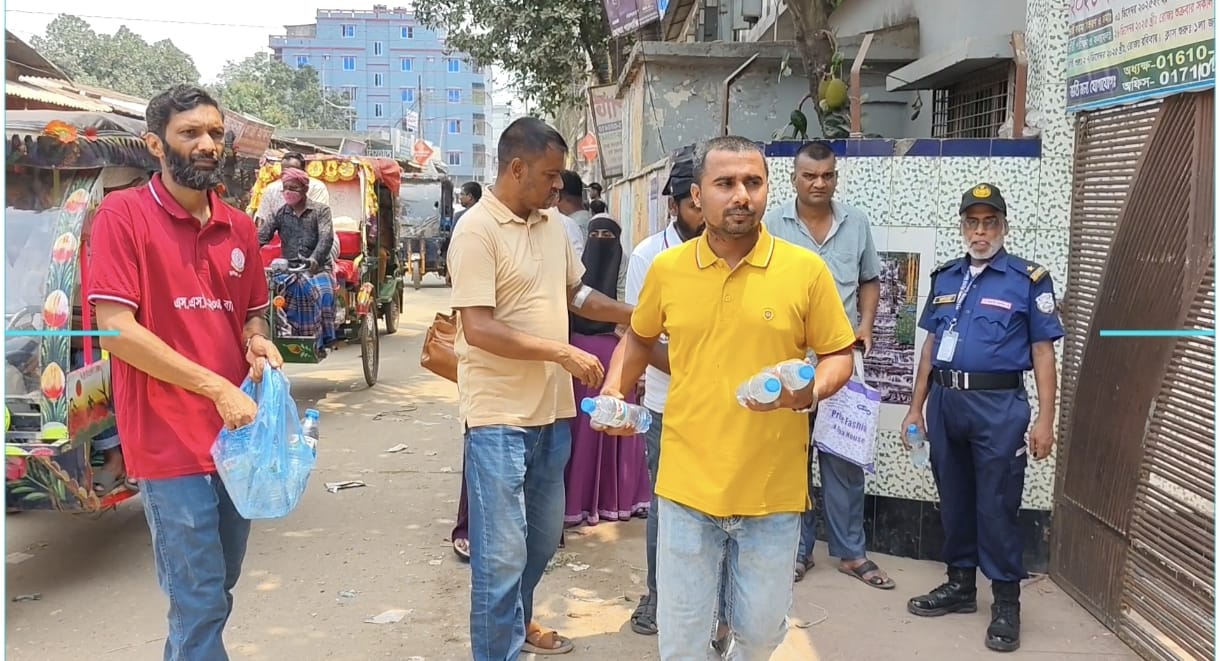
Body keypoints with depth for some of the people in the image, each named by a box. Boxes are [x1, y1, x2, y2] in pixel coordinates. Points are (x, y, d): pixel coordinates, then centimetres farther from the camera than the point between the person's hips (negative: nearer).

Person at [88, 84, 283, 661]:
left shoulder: (240, 227, 9)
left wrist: (257, 342, -4)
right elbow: (116, 330, -15)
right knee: (200, 602, -1)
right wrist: (218, 388, -18)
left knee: (218, 591, 19)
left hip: (236, 435, 6)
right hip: (171, 441, -6)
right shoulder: (123, 214, -8)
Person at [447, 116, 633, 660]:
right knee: (502, 551, -1)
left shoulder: (551, 223, 7)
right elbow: (478, 329, -22)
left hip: (551, 410, 8)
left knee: (544, 536, 22)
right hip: (499, 416, -8)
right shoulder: (477, 230, -16)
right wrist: (564, 354, -20)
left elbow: (575, 293, 21)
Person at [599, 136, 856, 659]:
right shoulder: (666, 268, 0)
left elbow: (838, 355, 2)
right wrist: (614, 390, 1)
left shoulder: (806, 269, -6)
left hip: (772, 490, 0)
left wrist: (810, 392, -18)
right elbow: (639, 339, 17)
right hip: (688, 485, 1)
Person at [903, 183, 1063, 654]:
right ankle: (960, 585, 28)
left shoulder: (1028, 280, -1)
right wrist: (916, 407, 14)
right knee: (954, 499, 13)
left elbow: (1042, 353, -3)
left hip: (998, 406, -5)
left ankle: (1006, 603, 13)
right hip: (945, 402, 5)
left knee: (997, 504, 0)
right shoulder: (945, 278, 12)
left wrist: (1045, 419, -9)